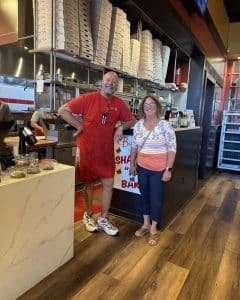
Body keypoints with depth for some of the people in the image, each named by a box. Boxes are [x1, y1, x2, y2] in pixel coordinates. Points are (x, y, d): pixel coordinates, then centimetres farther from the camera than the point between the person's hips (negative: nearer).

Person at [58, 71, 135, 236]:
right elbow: (63, 110, -10)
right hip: (86, 149, -3)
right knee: (88, 183, 11)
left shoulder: (119, 104, 1)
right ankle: (88, 215, 32)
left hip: (107, 150, 3)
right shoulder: (88, 98, -9)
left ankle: (104, 219, 22)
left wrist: (121, 127, -8)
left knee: (108, 183, 4)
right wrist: (79, 125, -14)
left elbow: (131, 121, 12)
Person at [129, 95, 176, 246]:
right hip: (142, 167, 4)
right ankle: (146, 224, 36)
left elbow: (172, 149, -11)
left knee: (156, 198, 7)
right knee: (144, 195, 16)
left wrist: (168, 169, -15)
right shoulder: (138, 125, 2)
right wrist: (132, 164, 10)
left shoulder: (165, 126, -11)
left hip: (159, 169, -4)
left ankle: (153, 228, 26)